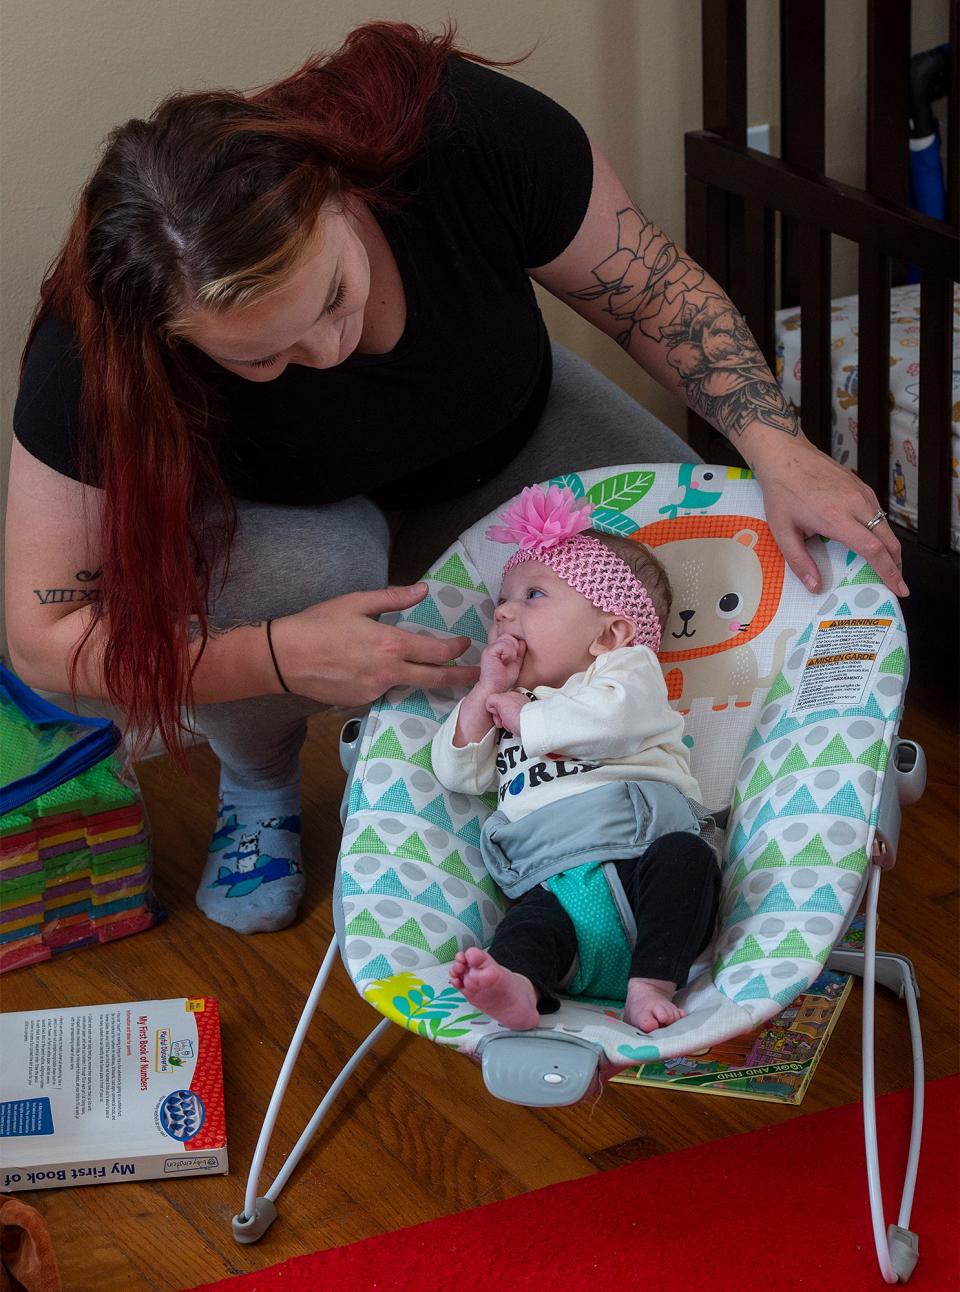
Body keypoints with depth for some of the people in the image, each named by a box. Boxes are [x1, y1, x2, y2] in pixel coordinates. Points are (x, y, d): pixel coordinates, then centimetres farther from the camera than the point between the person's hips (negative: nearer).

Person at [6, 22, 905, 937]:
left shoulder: (474, 132, -37)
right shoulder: (94, 353, -39)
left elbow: (654, 289, -19)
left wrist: (780, 450, -31)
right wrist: (282, 656, -44)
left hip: (504, 438, 3)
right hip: (281, 509, -2)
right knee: (307, 571, -37)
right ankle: (255, 782, -2)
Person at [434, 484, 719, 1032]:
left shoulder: (629, 668, 17)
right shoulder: (509, 702, 36)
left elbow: (611, 721, -8)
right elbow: (457, 773, 25)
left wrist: (523, 715, 4)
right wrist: (487, 694, 15)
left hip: (638, 849, -2)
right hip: (553, 889, 2)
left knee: (683, 856, -35)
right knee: (529, 924, -31)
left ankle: (652, 987, -43)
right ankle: (516, 988, -61)